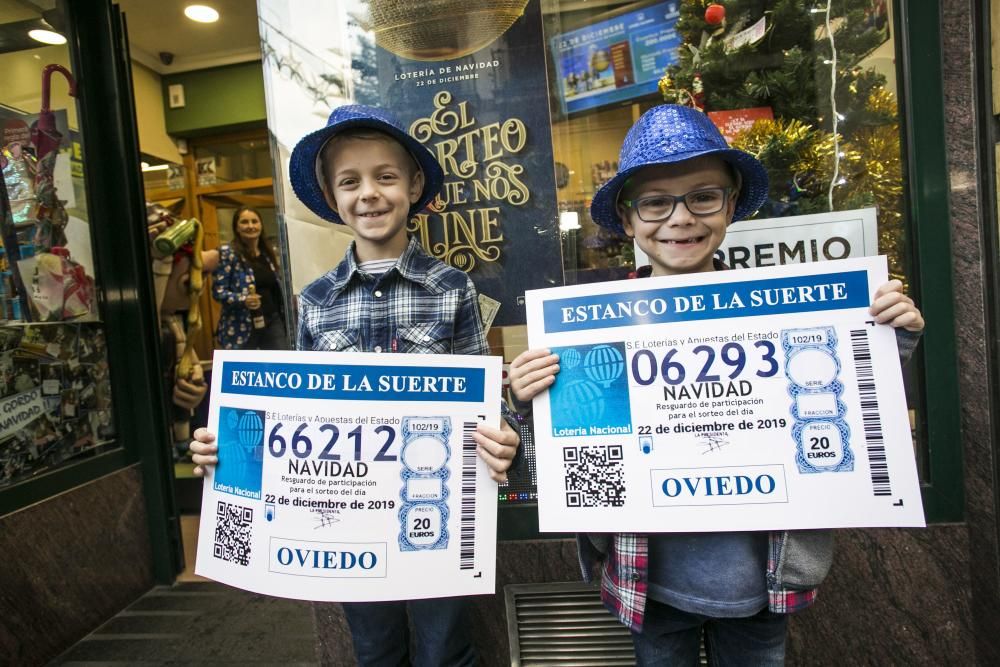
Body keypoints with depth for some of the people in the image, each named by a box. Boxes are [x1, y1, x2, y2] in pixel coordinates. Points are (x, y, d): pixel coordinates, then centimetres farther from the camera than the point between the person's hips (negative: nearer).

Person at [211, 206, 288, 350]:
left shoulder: (269, 253, 12)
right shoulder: (227, 253, -6)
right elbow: (218, 291, -10)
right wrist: (243, 300, -26)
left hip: (273, 321, 5)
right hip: (242, 326, -5)